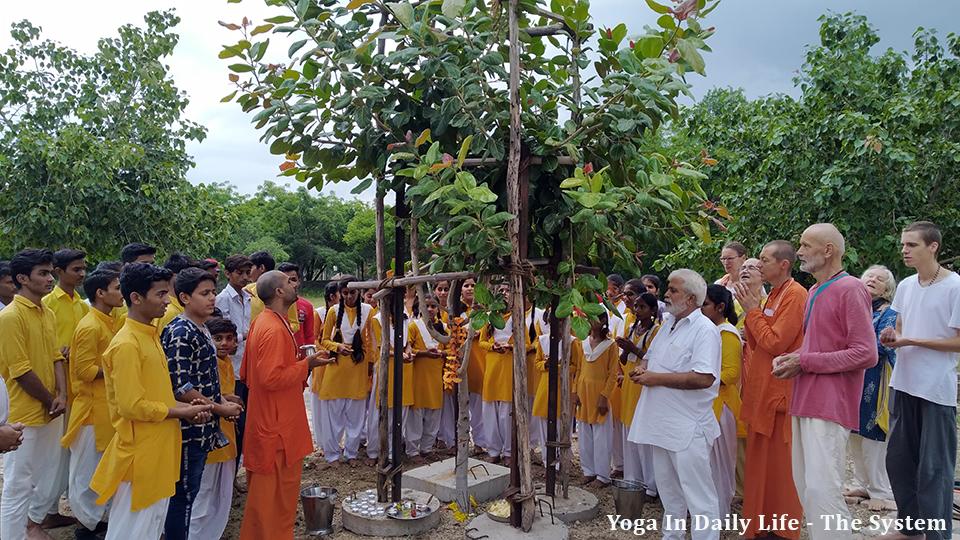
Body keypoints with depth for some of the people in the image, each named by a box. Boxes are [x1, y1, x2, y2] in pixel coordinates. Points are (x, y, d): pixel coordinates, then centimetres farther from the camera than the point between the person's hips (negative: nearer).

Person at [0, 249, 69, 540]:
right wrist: (50, 401, -9)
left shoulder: (48, 314, 8)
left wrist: (62, 395, -5)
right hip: (26, 414, -8)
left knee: (52, 473, 20)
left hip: (52, 411, 8)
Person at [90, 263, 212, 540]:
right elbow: (132, 406, -23)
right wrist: (182, 412, -13)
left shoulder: (150, 336, 9)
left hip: (159, 450, 9)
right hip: (139, 455, -9)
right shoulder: (126, 344, -20)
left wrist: (185, 408, 3)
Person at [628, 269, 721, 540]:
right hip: (663, 422, 9)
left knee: (697, 492, -1)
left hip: (688, 427, -9)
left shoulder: (704, 330, -15)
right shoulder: (668, 324, 12)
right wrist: (643, 367, 0)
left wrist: (656, 378, -21)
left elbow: (704, 378, -27)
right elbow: (651, 356, 25)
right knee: (668, 487, 21)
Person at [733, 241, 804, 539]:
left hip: (780, 394, -9)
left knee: (780, 465, 1)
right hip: (761, 391, 9)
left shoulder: (795, 295, -14)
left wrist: (751, 309, -11)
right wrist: (751, 305, 3)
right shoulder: (772, 295, 14)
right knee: (760, 461, 15)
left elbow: (775, 343, -19)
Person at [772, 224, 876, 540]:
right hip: (805, 401, 9)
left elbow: (866, 354, -16)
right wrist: (790, 358, 5)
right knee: (804, 485, 14)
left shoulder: (850, 289, -11)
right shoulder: (815, 291, 17)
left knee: (822, 490, -11)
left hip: (829, 404, -9)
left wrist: (804, 363, -15)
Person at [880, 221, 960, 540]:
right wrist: (892, 338, -3)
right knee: (898, 460, 14)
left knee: (934, 467, 0)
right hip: (904, 385, 7)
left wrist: (911, 341, -17)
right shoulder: (905, 286, 9)